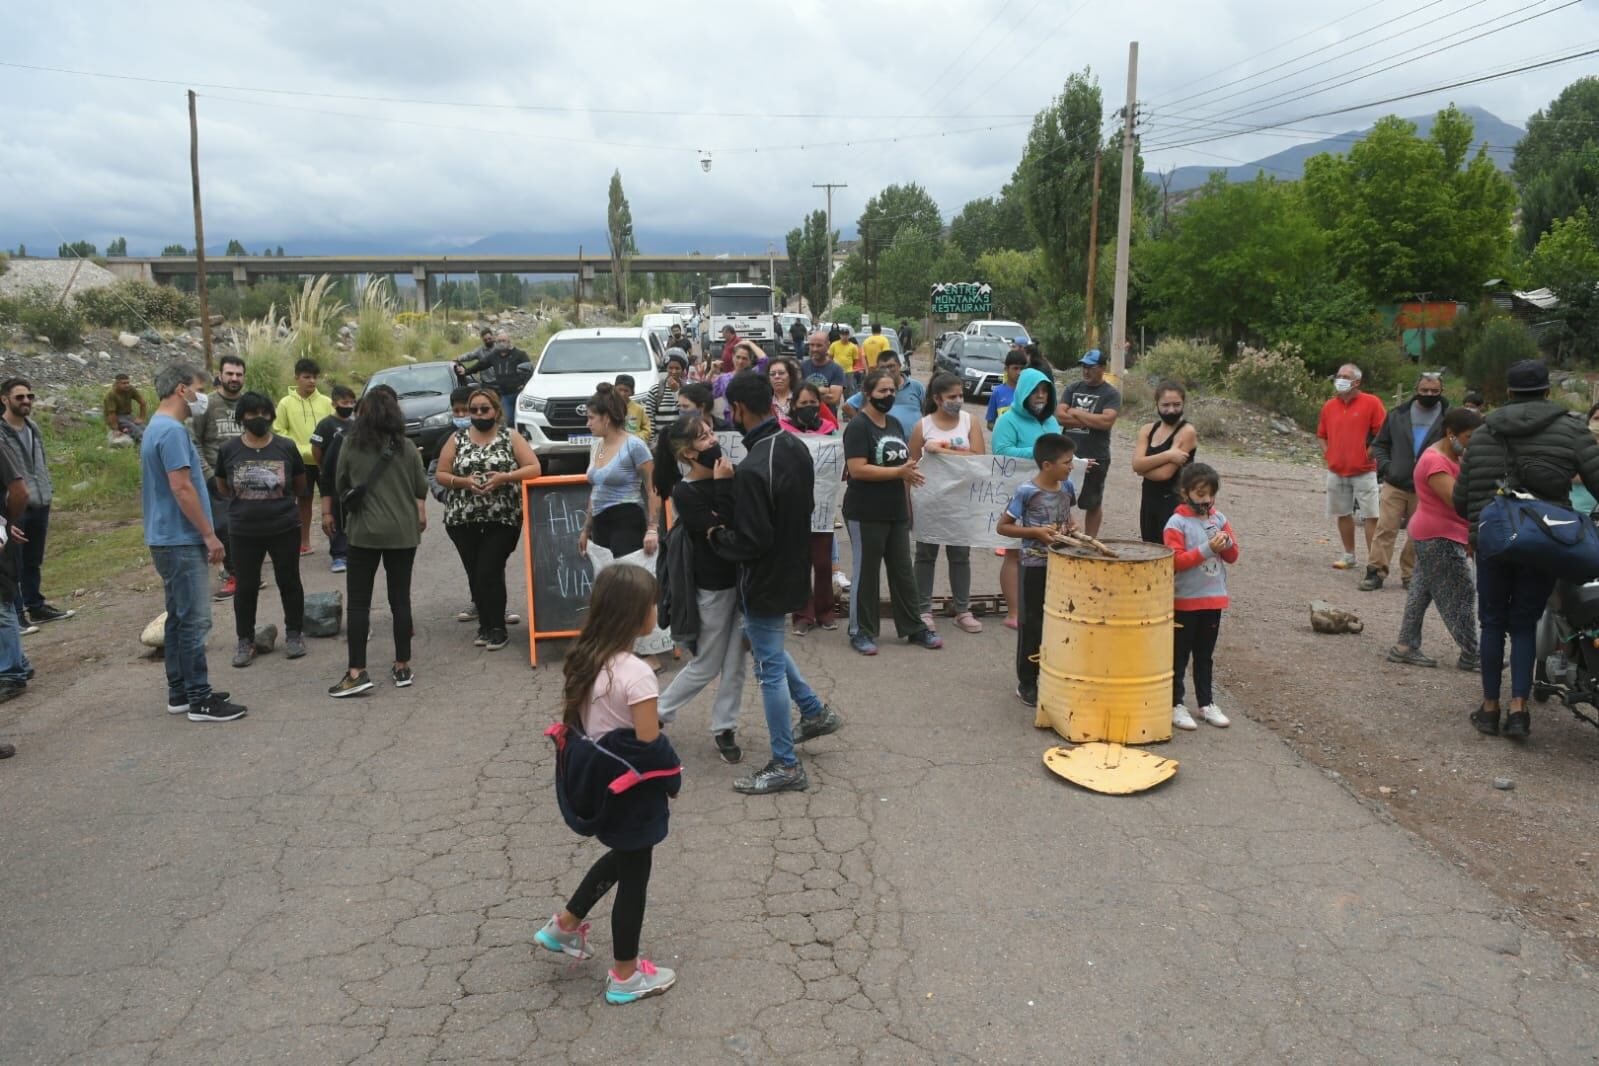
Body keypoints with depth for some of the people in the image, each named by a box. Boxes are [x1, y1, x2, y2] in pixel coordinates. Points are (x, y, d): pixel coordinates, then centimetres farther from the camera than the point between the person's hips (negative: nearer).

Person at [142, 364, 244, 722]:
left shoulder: (154, 429, 15)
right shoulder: (173, 431, -17)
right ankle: (200, 699, -2)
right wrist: (209, 534, -17)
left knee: (178, 618, 14)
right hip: (182, 541, -10)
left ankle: (179, 691, 20)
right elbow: (182, 488, -22)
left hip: (166, 539, 10)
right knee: (194, 621, -6)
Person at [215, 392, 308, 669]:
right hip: (244, 532, 0)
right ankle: (245, 641, 20)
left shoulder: (286, 448, -2)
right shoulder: (228, 451, -1)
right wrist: (246, 501, 13)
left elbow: (300, 485, 12)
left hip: (284, 528, 0)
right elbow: (222, 487, 14)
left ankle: (294, 634, 25)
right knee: (246, 587, 7)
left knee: (289, 583, 10)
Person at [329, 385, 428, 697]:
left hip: (364, 531, -1)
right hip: (403, 532, 2)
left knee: (358, 602, 3)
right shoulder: (406, 448, -2)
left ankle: (357, 672, -2)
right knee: (400, 599, 8)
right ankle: (402, 667, 14)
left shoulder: (350, 445, -4)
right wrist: (420, 516, 21)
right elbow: (421, 490, 4)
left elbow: (340, 487, 5)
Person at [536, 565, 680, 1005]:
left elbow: (569, 724, 6)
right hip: (632, 790, -8)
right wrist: (671, 776, -6)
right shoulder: (635, 674, -26)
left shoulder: (581, 660, -3)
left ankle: (565, 925, 38)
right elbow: (650, 746, -22)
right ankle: (626, 976, 25)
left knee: (621, 857, 29)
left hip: (593, 781, 8)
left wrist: (588, 756, 16)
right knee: (634, 875, 10)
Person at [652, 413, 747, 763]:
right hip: (713, 586, -5)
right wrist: (724, 482, -24)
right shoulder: (684, 493, -15)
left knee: (735, 662, 9)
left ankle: (724, 729, 24)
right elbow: (721, 529, -24)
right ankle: (657, 715, 28)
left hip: (740, 577, 5)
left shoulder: (723, 477, 1)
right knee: (706, 666, 8)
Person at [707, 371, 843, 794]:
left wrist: (716, 535, -7)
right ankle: (816, 712, 36)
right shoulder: (796, 447, 0)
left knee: (770, 668, 3)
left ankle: (785, 766, 15)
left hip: (765, 581, -9)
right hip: (793, 569, 9)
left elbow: (752, 541, -28)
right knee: (765, 644, 29)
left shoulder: (753, 468, -28)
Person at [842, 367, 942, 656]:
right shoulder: (858, 427, -12)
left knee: (903, 571, 13)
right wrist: (899, 472, -21)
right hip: (865, 515, -7)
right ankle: (860, 631, 13)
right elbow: (857, 470, -22)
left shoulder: (895, 424, 12)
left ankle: (914, 627, 22)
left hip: (896, 513, 7)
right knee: (865, 573, 3)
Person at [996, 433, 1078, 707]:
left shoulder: (1067, 487, 2)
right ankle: (1026, 683, 15)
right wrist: (1036, 532, -20)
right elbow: (1002, 527, -12)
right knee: (1031, 624, 3)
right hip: (1034, 566, -6)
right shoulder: (1026, 491, -16)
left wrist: (1072, 527, 0)